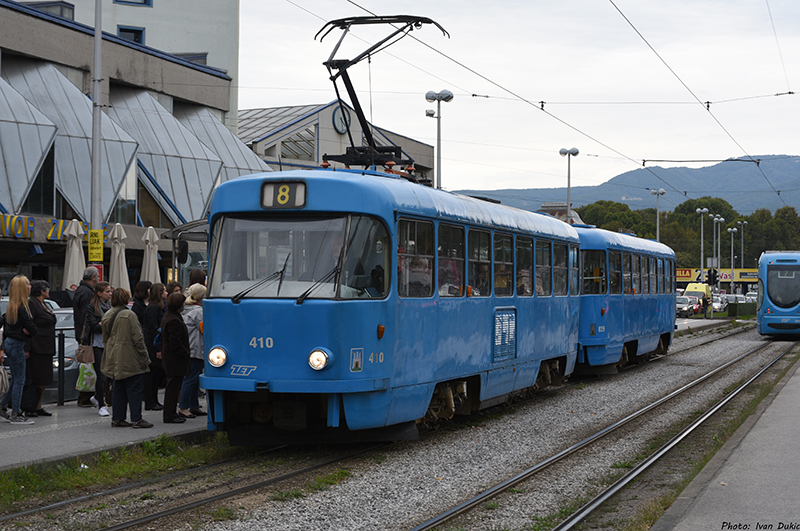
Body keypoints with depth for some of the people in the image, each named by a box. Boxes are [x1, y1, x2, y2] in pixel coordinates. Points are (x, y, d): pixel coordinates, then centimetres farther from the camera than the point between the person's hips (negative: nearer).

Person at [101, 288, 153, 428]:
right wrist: (144, 356, -6)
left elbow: (105, 338, 15)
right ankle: (136, 419, -1)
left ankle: (117, 419, 15)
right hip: (130, 359, -7)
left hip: (114, 359, 7)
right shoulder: (129, 315, -15)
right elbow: (137, 338, -14)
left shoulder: (107, 316, 7)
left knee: (118, 389, 13)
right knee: (134, 389, -2)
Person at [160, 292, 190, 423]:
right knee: (173, 387, -5)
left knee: (173, 387, 16)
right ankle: (170, 416, 0)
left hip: (168, 357, 11)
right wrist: (186, 353, -12)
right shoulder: (174, 320, -20)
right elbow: (175, 343, -22)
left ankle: (171, 414, 22)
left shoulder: (167, 317, 14)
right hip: (175, 360, -11)